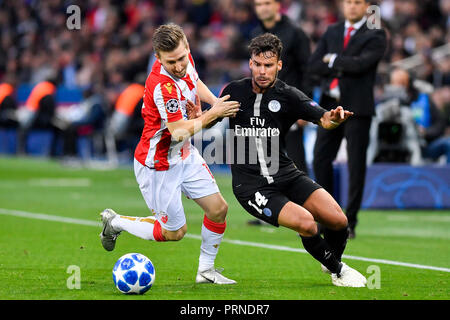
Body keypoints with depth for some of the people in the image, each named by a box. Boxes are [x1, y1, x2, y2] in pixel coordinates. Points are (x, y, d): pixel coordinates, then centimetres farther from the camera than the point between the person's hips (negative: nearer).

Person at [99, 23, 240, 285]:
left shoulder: (186, 59, -7)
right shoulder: (162, 86, -34)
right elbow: (180, 132, -31)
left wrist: (215, 101, -1)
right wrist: (212, 114, -22)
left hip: (185, 156, 8)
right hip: (159, 165, -8)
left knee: (219, 209, 2)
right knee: (175, 232, 5)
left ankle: (206, 270, 20)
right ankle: (116, 222, 25)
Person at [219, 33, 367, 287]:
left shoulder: (288, 96, -2)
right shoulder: (234, 92, 1)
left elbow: (323, 118, -14)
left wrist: (334, 118, -38)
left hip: (286, 175, 2)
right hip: (251, 186, -2)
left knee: (338, 220, -11)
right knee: (306, 223, -24)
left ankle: (334, 260, 23)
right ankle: (337, 271, 3)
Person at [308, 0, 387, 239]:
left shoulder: (375, 35, -1)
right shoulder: (331, 32, 14)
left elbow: (362, 63, -17)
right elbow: (313, 65, 5)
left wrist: (333, 60, -4)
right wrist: (343, 67, -9)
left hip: (357, 108, -5)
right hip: (330, 105, 5)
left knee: (356, 165, -2)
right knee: (320, 161, 3)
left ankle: (349, 222, 3)